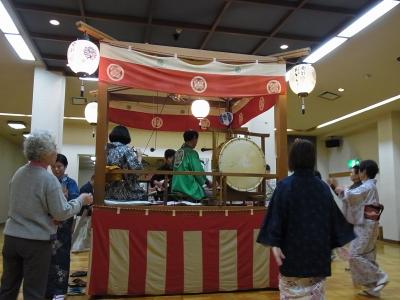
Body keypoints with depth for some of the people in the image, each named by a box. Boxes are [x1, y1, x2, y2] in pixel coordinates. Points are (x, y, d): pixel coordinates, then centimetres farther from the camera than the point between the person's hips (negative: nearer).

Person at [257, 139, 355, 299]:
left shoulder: (285, 185, -11)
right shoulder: (323, 186, 0)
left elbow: (277, 216, -16)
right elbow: (334, 216, 5)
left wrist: (275, 244, -15)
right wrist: (339, 243, 12)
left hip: (293, 248, -3)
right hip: (319, 248, 3)